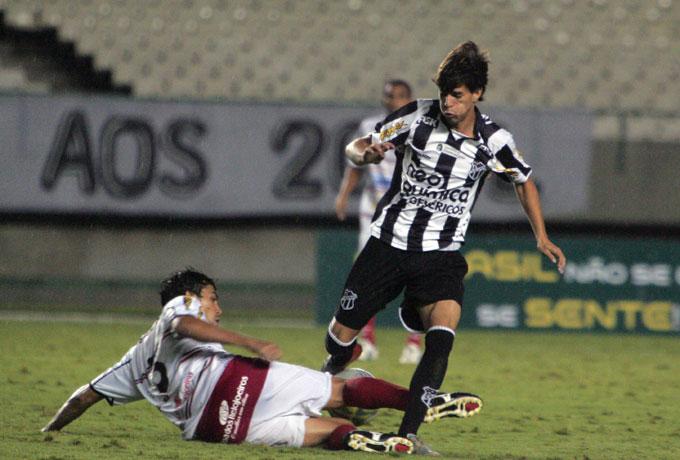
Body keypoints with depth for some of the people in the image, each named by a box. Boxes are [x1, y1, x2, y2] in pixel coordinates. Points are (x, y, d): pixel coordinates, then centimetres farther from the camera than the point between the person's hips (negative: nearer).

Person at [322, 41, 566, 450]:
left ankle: (408, 434, -25)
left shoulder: (493, 141, -3)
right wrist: (367, 153, -21)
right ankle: (333, 373, 41)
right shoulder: (418, 116, -5)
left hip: (442, 256, 0)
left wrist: (542, 237, 9)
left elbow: (524, 180, 17)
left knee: (442, 336, -26)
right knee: (342, 334, 3)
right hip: (389, 243, 0)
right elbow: (356, 148, 4)